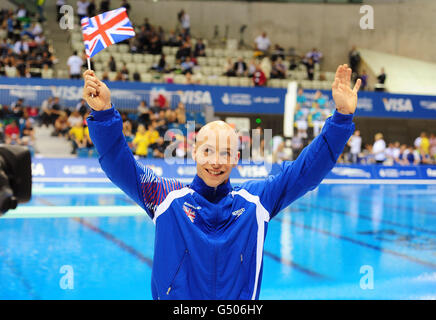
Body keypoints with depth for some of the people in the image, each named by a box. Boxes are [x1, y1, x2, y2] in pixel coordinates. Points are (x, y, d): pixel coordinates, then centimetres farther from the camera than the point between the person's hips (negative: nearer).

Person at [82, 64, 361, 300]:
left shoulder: (256, 199, 5)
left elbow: (308, 169, 6)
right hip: (174, 298, -1)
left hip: (242, 308, 2)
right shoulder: (167, 197, 2)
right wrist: (104, 113, -19)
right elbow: (119, 164, -5)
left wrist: (342, 116, -1)